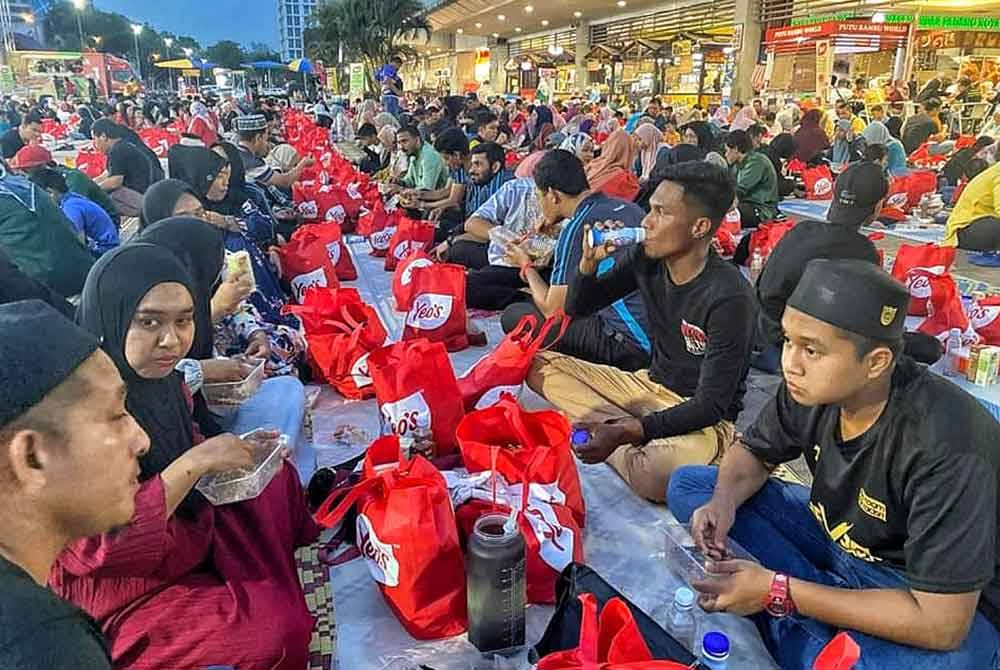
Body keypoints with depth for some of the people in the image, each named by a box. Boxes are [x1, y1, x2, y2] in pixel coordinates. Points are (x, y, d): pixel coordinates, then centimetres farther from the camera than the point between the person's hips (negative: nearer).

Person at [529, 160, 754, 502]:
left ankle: (621, 436, -8)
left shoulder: (729, 297, -23)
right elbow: (577, 309, 7)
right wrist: (589, 261, -13)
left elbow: (711, 405, -22)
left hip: (703, 419, -7)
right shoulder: (645, 258, -5)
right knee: (539, 364, -6)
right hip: (649, 385, 7)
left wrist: (626, 432, -33)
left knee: (656, 475, -40)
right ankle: (635, 437, -14)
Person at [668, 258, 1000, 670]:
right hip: (834, 536, 6)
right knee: (687, 485, -4)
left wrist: (776, 591, -31)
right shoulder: (811, 387, -17)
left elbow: (940, 624, -31)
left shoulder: (947, 450, -34)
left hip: (942, 602, -6)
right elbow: (754, 452, 3)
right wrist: (723, 503, -20)